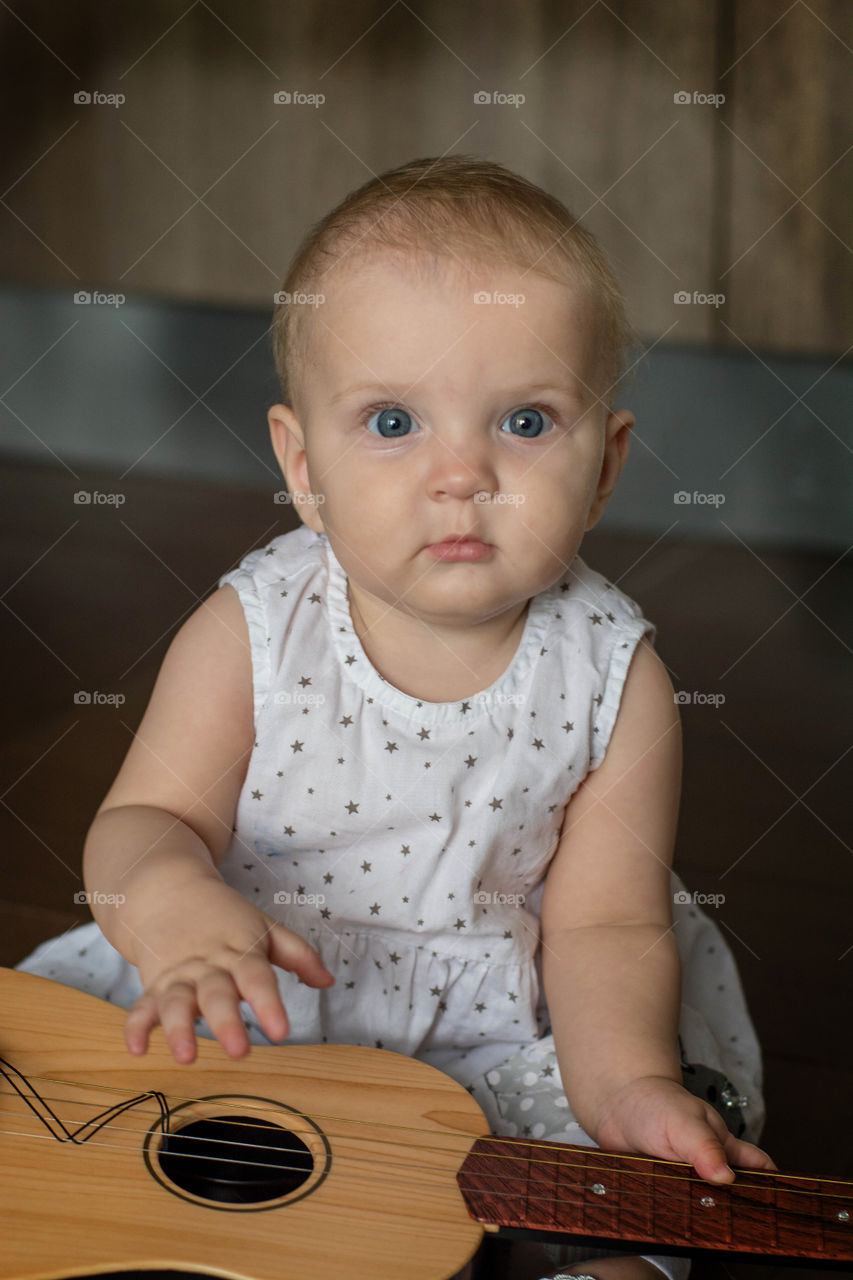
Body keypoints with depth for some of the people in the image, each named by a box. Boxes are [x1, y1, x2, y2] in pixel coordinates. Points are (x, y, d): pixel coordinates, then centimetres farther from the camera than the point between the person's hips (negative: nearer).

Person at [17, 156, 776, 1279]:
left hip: (490, 1039, -1)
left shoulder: (612, 677, -10)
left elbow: (604, 923, -8)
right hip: (239, 1014, 2)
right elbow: (149, 817, -9)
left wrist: (626, 1081, -27)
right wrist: (168, 899, -34)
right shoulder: (253, 634, -11)